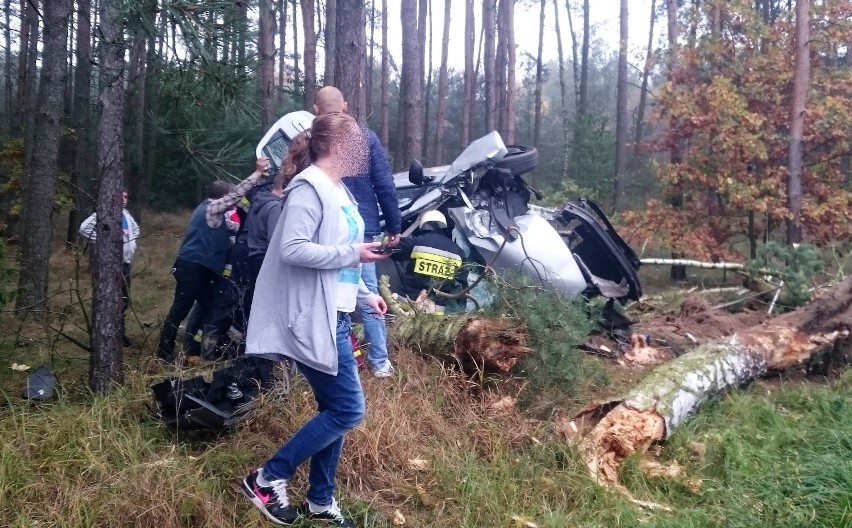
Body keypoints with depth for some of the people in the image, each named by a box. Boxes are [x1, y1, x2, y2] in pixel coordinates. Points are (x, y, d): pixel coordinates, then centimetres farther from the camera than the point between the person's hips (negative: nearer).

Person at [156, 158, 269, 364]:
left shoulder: (209, 208, 20)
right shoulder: (211, 207, -8)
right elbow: (237, 194, -15)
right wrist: (258, 172, -14)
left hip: (200, 267, 10)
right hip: (192, 266, -10)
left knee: (208, 306, 12)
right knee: (181, 308, -7)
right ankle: (165, 350, -2)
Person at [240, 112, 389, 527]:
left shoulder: (339, 191, 15)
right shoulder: (309, 188, -14)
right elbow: (293, 249, -25)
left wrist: (365, 295, 17)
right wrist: (352, 254, -21)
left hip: (335, 315, 10)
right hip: (313, 318, -10)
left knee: (333, 410, 14)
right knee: (347, 410, -8)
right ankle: (267, 479, 4)